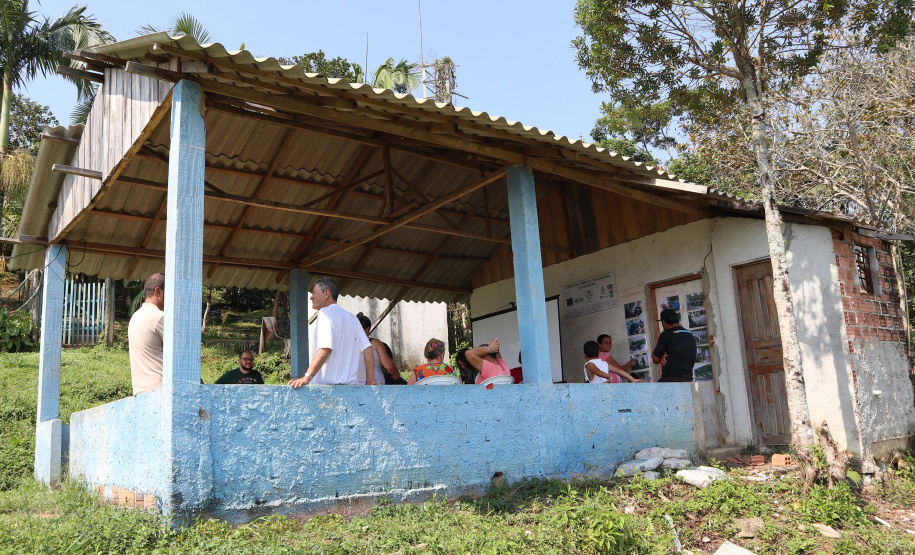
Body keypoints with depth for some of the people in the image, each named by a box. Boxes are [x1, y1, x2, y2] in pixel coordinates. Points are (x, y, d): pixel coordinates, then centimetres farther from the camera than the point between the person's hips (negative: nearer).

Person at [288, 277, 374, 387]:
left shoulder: (325, 313, -4)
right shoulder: (352, 318, 19)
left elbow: (325, 349, -18)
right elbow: (367, 347, 10)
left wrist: (307, 377, -24)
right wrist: (370, 380, 10)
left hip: (327, 383, -7)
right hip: (351, 385, 7)